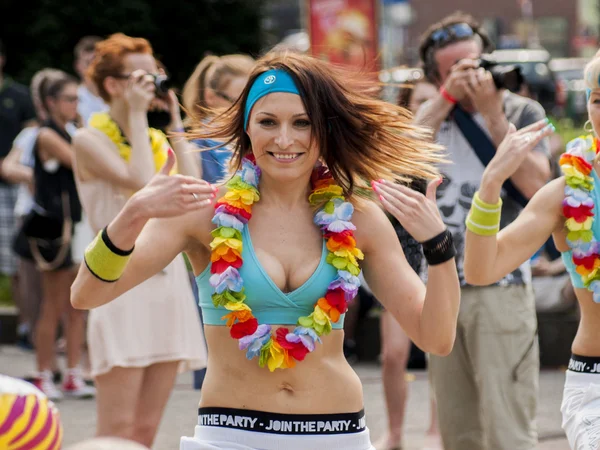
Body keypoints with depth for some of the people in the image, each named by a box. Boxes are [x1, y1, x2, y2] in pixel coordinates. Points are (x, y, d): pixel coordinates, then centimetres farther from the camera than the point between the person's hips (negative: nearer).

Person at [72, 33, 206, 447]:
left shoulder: (158, 139, 15)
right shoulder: (91, 141, -3)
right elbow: (141, 182, -19)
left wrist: (175, 126, 6)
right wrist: (137, 116, -9)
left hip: (169, 282, 6)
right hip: (124, 284, -6)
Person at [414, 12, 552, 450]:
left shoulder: (523, 112, 2)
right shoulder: (433, 114, 12)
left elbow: (535, 185, -12)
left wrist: (493, 113, -15)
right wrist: (448, 98, -12)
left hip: (501, 288, -4)